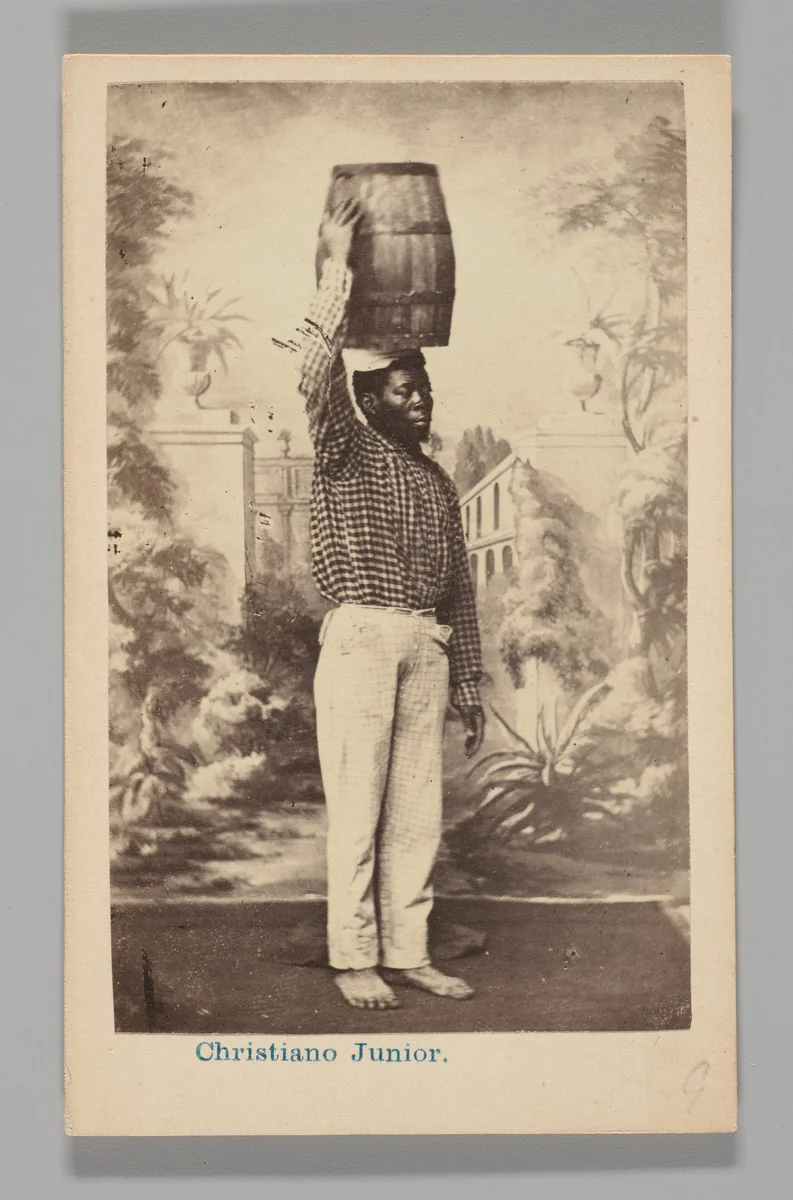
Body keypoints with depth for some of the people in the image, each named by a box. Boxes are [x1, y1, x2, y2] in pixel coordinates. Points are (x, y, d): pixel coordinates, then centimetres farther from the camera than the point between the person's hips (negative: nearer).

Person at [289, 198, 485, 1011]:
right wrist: (336, 270, -15)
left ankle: (408, 953, 15)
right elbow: (315, 374, -15)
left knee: (417, 809, 6)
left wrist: (468, 683, 16)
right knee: (356, 807, -3)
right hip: (361, 639, -5)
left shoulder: (438, 482, 20)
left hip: (427, 648, 5)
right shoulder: (346, 453, 5)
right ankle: (353, 959, 5)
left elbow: (459, 587, 20)